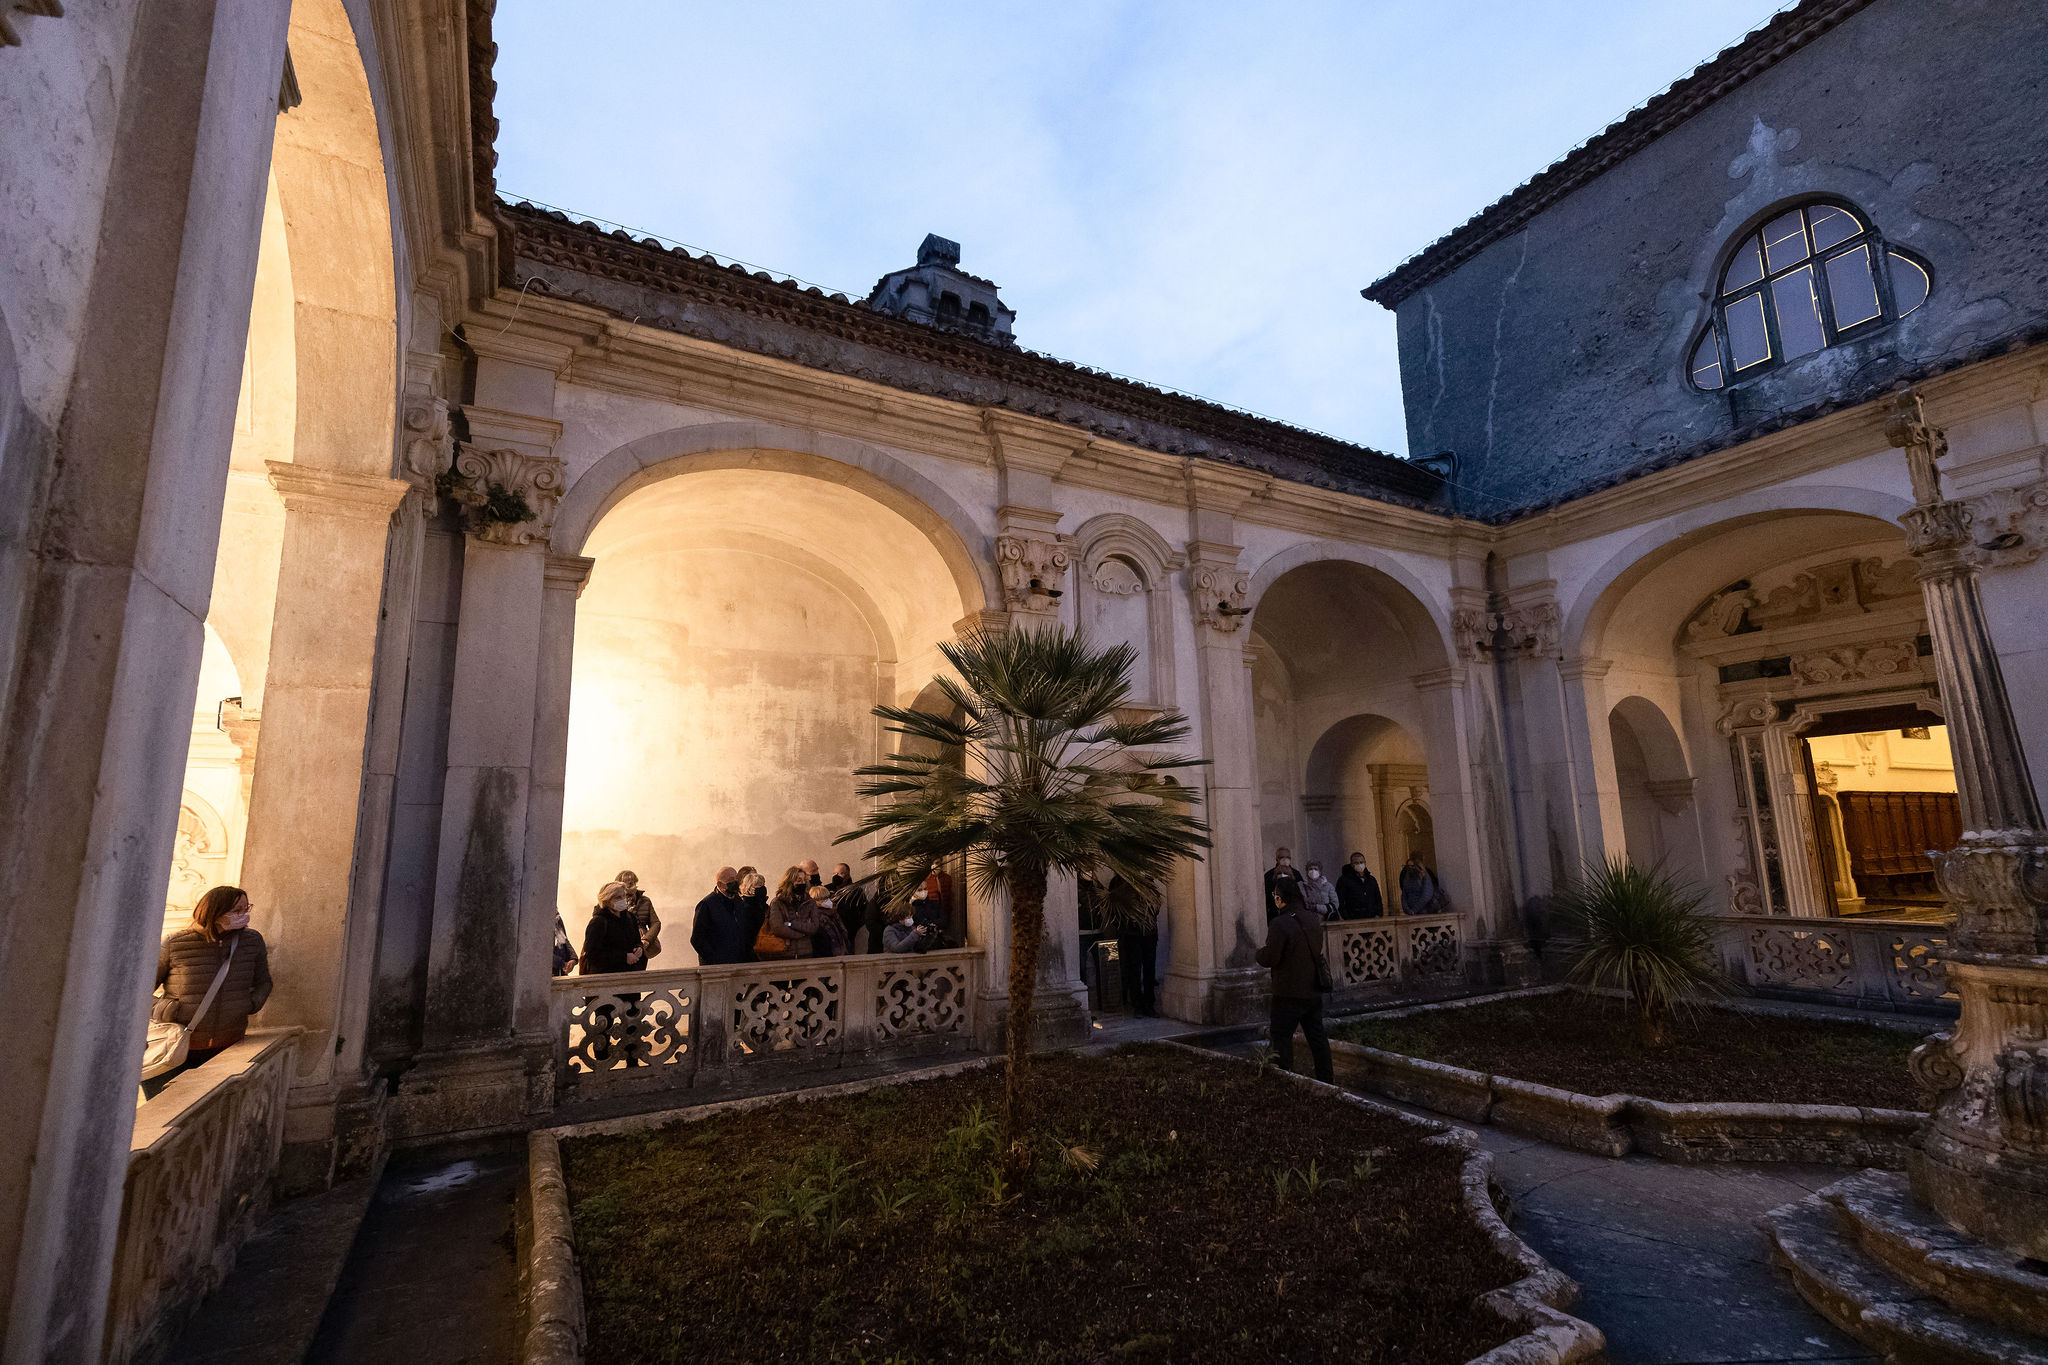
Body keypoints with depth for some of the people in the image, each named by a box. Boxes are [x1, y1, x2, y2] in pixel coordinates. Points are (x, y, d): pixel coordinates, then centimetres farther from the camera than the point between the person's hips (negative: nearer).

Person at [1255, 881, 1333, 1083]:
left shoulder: (1280, 923, -20)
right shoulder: (1313, 921, 6)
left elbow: (1270, 958, -22)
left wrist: (1260, 953, -2)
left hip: (1289, 993, -7)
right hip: (1314, 990, 7)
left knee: (1282, 1036, 3)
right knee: (1316, 1034, 16)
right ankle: (1326, 1077, 23)